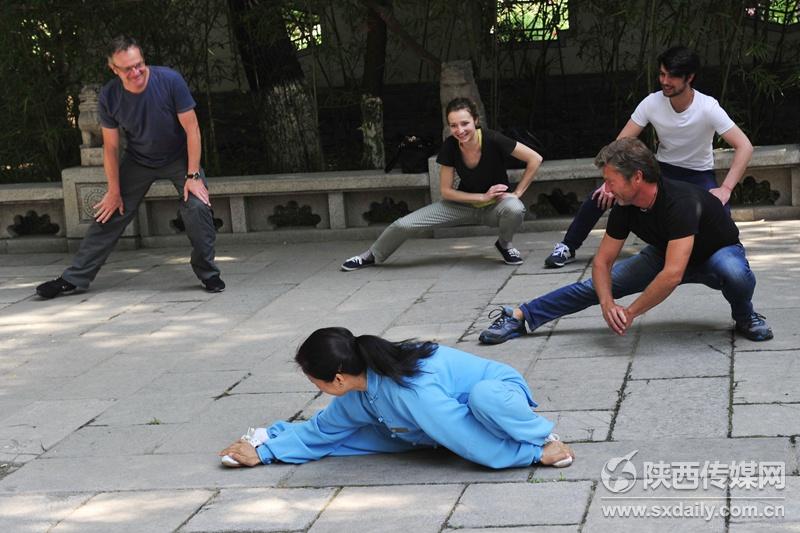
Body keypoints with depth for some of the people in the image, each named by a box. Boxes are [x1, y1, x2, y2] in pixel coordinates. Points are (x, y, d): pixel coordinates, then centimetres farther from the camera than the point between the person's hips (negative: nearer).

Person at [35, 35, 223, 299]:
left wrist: (193, 176, -21)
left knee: (197, 206, -22)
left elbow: (192, 129, -20)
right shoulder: (109, 97, -20)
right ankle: (74, 278, 10)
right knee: (109, 215, 1)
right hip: (138, 160, 2)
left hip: (178, 157, -2)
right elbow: (111, 147, -8)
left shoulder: (170, 81, -28)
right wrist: (114, 190, -5)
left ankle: (208, 273, -2)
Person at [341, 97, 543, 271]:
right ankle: (372, 256, 20)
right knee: (404, 224, -10)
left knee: (514, 209, -40)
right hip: (464, 204, 3)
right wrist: (483, 197, -20)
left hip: (496, 206, -2)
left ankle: (505, 244, -5)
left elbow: (535, 159, -19)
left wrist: (517, 193, -19)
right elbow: (446, 191, -9)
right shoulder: (449, 147, -18)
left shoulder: (493, 140, -27)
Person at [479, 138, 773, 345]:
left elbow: (672, 275, -46)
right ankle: (520, 316, 1)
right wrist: (607, 303, -31)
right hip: (665, 254, 5)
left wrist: (630, 313, -37)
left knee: (735, 273, -40)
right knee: (597, 285, -6)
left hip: (719, 252, -5)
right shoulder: (625, 208, -19)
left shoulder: (681, 201, -40)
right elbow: (602, 262, -11)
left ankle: (744, 316, -7)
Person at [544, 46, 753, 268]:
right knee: (602, 195, -15)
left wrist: (725, 189, -34)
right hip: (662, 169, 2)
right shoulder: (652, 103, -16)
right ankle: (567, 248, 3)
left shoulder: (707, 108, -23)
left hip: (699, 175, -2)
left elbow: (744, 147, -25)